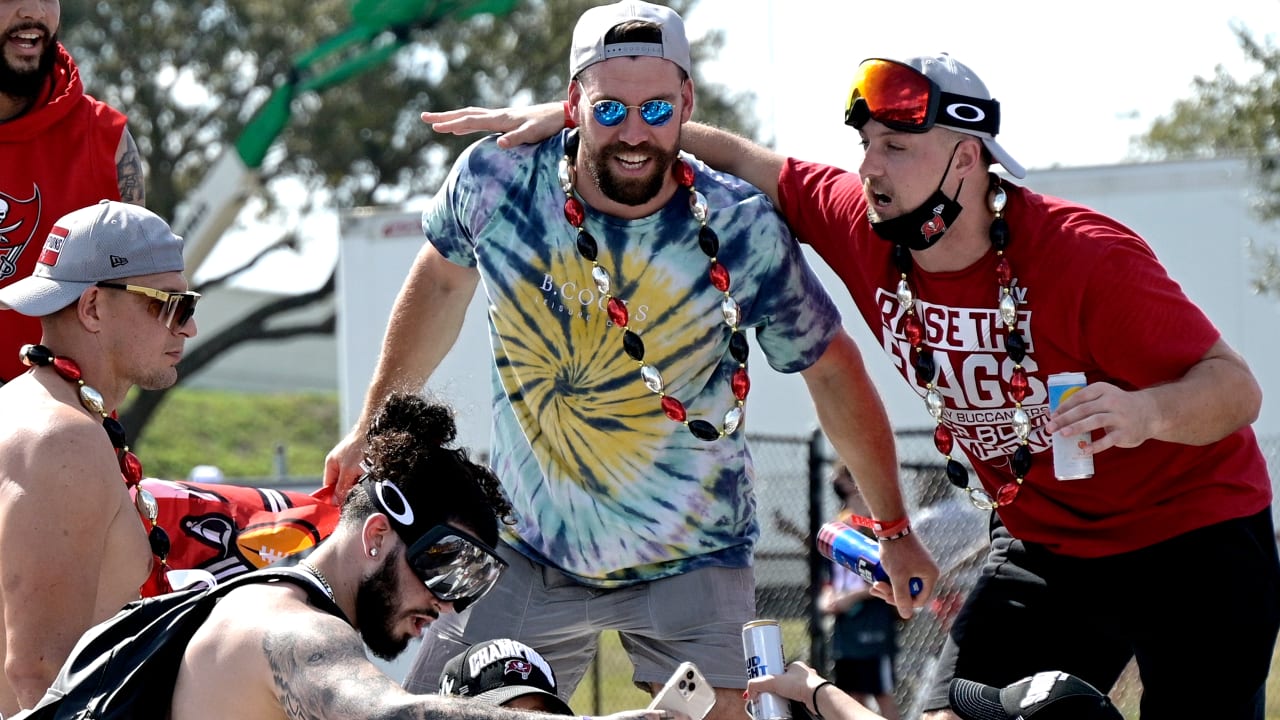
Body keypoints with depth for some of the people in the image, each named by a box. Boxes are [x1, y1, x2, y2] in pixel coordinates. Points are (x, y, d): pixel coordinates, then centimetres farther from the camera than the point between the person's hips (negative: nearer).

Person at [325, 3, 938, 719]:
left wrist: (895, 526, 3)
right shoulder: (495, 180, -12)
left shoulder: (744, 231, -16)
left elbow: (830, 367, -2)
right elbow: (441, 284, 10)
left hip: (690, 567, -2)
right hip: (527, 552, 2)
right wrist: (373, 430, 17)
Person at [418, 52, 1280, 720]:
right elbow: (742, 160, 7)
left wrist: (1146, 411, -46)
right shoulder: (863, 228, -7)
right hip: (1041, 546, 6)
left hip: (1192, 540, -6)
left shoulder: (1084, 255, -24)